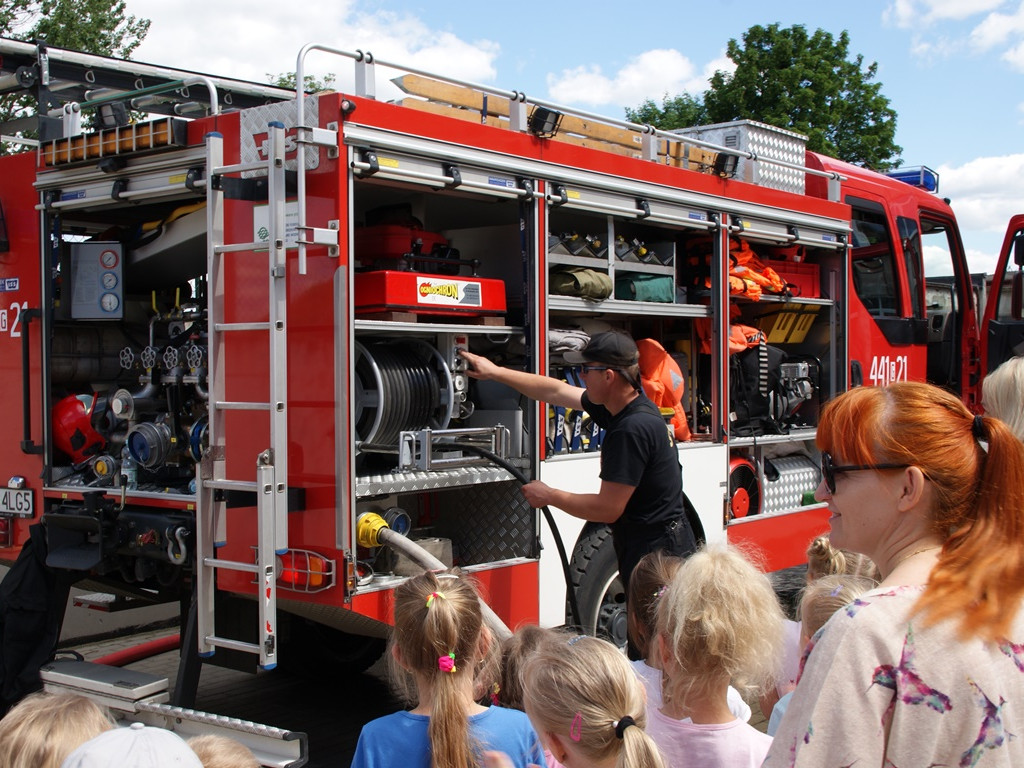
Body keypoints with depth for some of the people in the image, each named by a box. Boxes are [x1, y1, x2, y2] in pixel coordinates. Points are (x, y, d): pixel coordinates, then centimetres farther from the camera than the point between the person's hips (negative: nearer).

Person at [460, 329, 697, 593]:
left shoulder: (633, 428, -23)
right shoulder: (619, 407, 6)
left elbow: (607, 509, -21)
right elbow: (556, 391, 19)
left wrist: (549, 496, -7)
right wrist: (495, 372, 24)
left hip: (657, 555, -10)